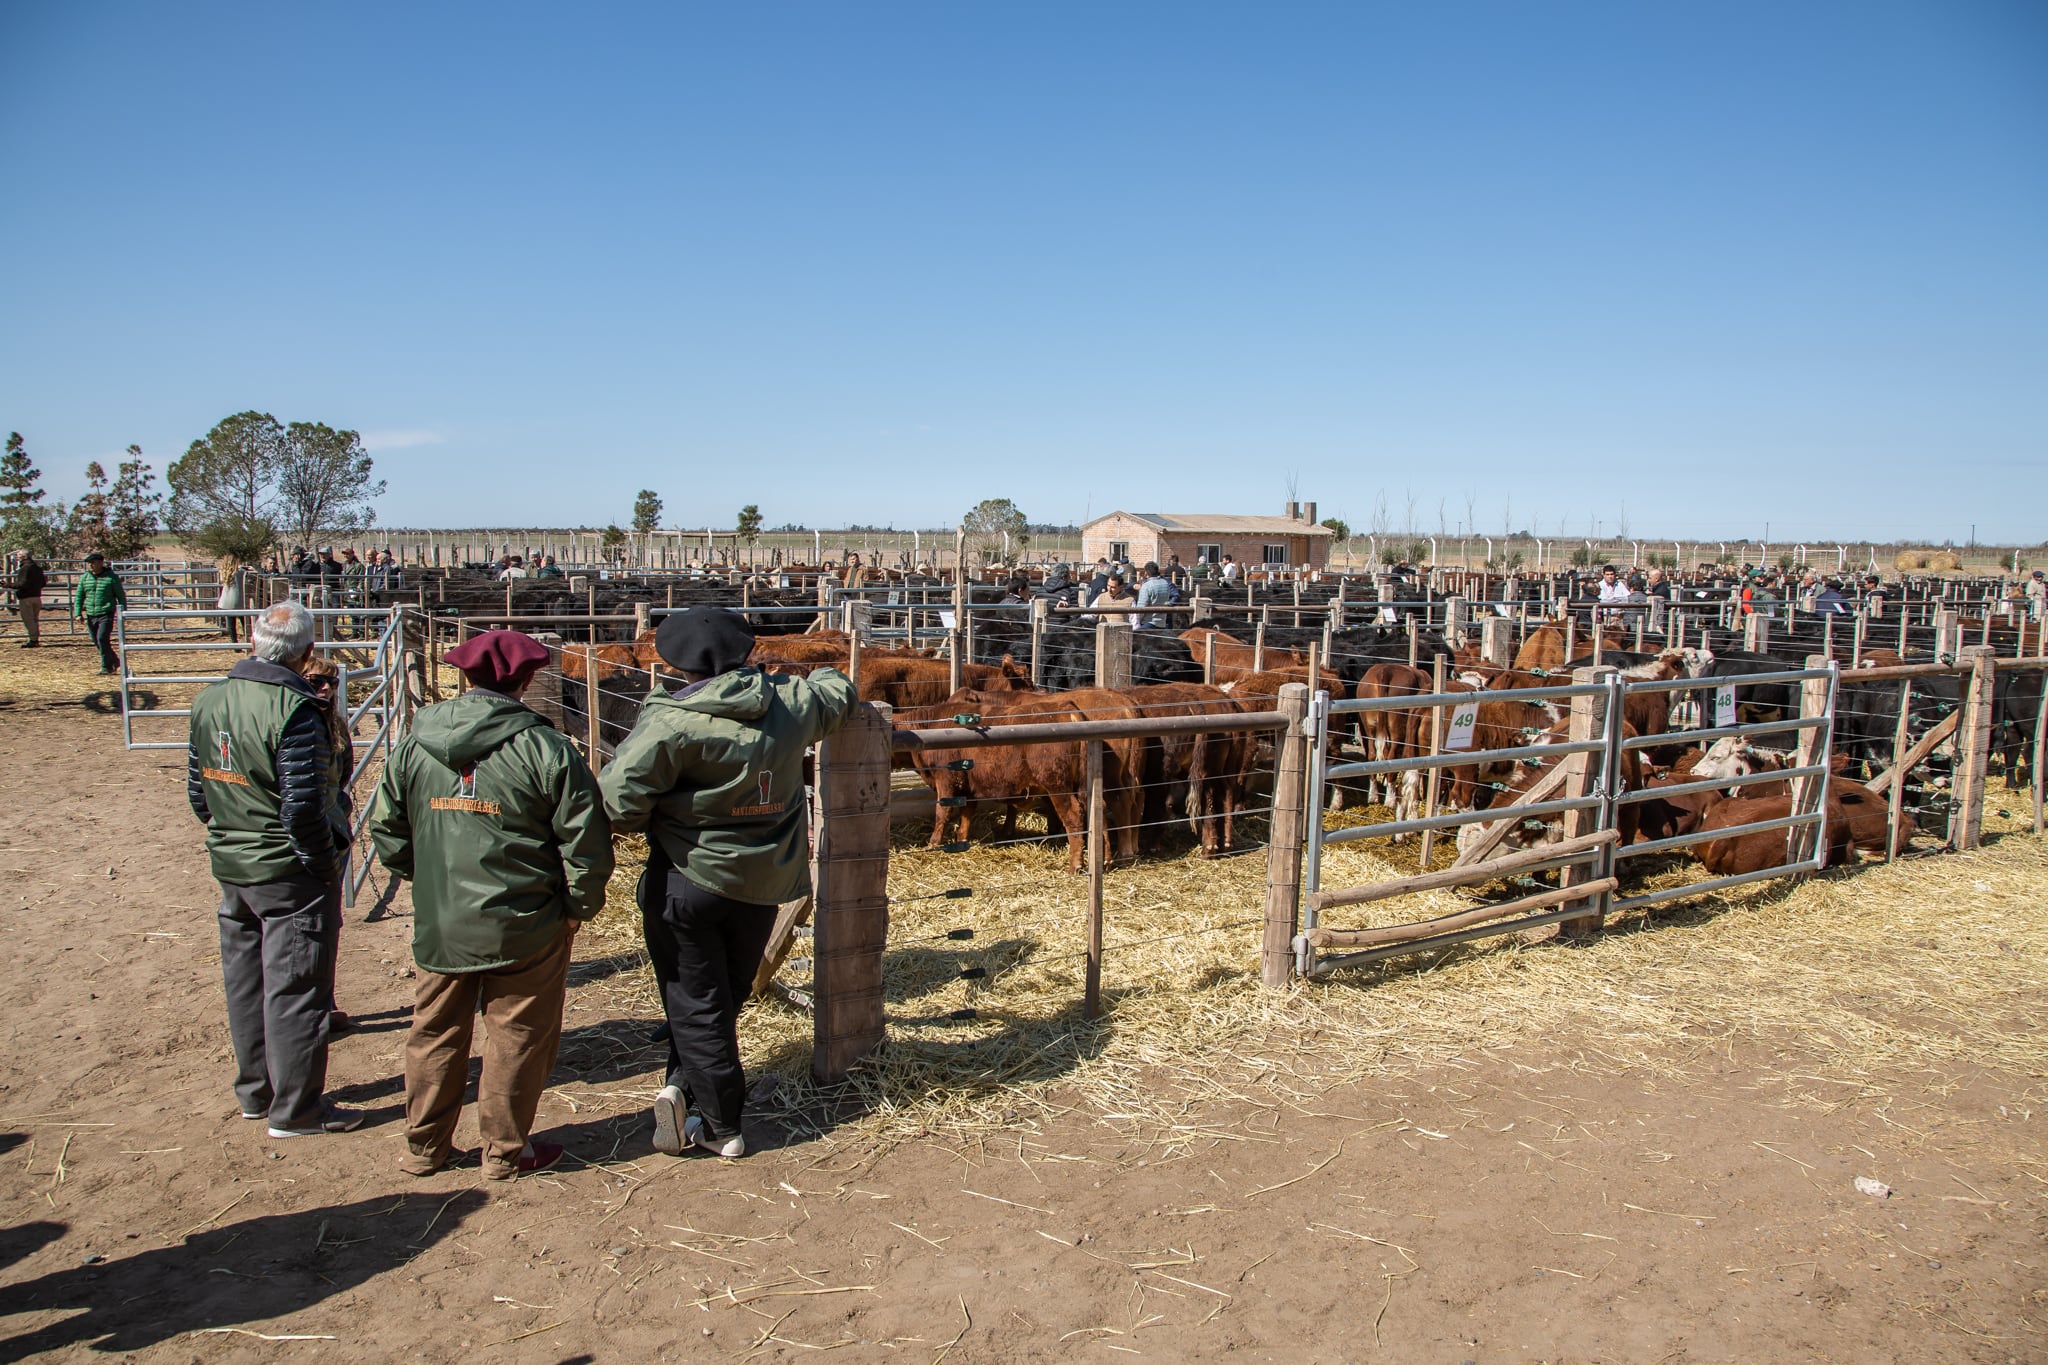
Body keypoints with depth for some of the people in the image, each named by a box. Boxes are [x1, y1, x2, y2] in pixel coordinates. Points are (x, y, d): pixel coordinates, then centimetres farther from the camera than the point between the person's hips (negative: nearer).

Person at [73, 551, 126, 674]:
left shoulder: (111, 577, -3)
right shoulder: (84, 578, 8)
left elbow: (121, 596, 2)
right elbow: (78, 596, 11)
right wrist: (78, 613, 1)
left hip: (106, 614, -5)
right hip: (90, 616, 5)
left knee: (102, 638, -16)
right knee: (97, 641, 10)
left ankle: (106, 666, -7)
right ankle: (115, 661, 27)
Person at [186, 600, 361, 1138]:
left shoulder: (208, 700, 4)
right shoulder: (293, 708, -22)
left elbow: (197, 790, 12)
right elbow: (302, 806, -24)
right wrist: (323, 867, -12)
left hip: (230, 866, 8)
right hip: (288, 872, -8)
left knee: (245, 983, 18)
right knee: (295, 989, 3)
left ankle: (254, 1092, 33)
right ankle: (295, 1110, 12)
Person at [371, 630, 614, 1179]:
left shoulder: (413, 746, 1)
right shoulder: (545, 747, -15)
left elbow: (386, 830, 10)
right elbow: (584, 839, -13)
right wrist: (579, 906, 1)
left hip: (438, 924, 5)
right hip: (524, 926, -4)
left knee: (435, 1032, 19)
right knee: (518, 1037, 11)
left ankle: (423, 1147, 32)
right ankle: (506, 1151, 22)